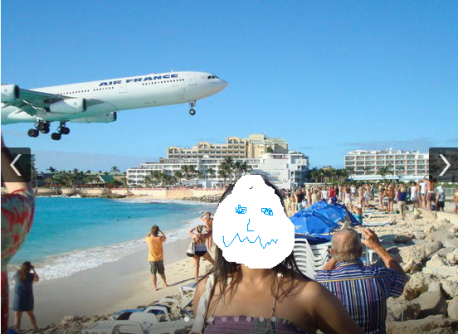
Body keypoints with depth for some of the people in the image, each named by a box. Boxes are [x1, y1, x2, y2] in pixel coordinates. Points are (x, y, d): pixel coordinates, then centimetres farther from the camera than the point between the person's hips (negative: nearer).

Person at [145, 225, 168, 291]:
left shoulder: (149, 239, -17)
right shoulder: (160, 238, -15)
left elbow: (146, 238, 9)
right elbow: (165, 237, 11)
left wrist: (150, 232, 12)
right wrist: (160, 231, 13)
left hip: (152, 259, -2)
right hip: (160, 259, 2)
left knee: (153, 274, 6)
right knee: (162, 272, 19)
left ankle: (155, 287, 7)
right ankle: (165, 284, 31)